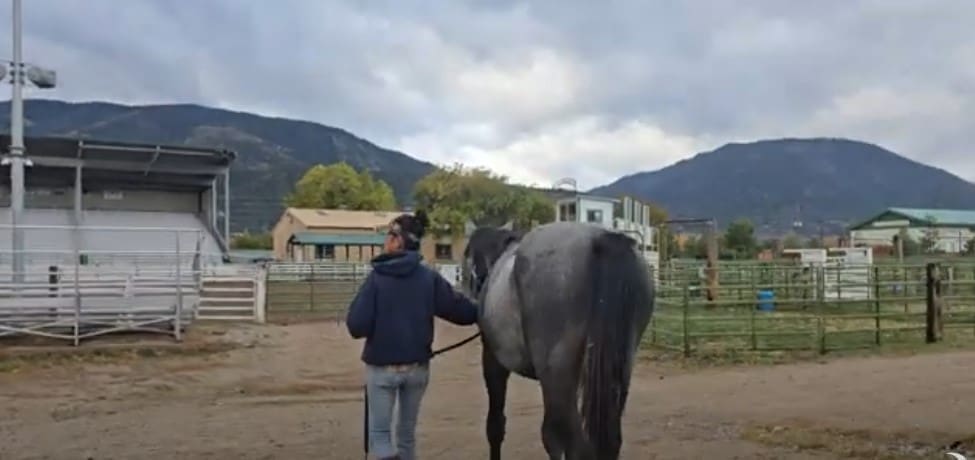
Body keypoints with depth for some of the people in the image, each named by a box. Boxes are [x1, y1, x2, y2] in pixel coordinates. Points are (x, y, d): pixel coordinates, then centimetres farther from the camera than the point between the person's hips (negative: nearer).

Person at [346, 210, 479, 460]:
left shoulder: (377, 277, -13)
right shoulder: (430, 278, -6)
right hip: (417, 366, 3)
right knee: (407, 432, 17)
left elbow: (357, 326, -14)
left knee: (379, 432, 6)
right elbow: (461, 311, -3)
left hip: (381, 367, -3)